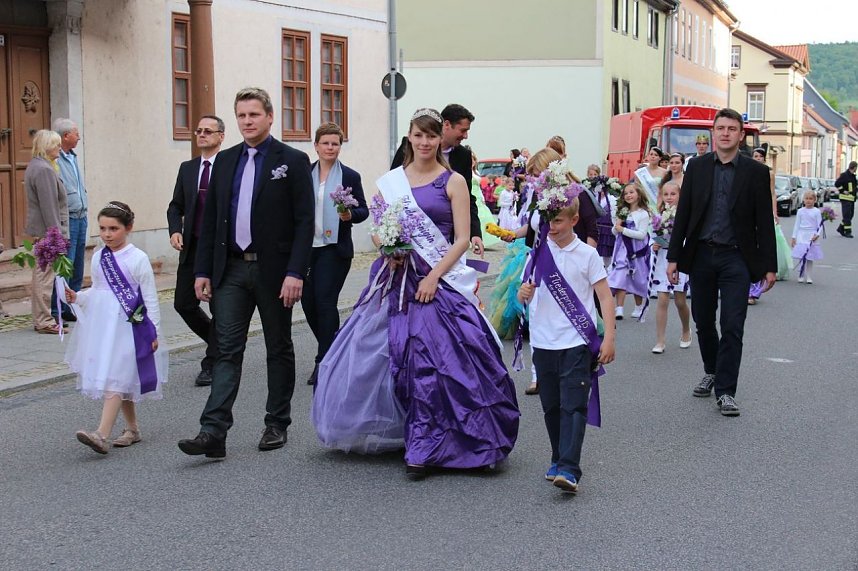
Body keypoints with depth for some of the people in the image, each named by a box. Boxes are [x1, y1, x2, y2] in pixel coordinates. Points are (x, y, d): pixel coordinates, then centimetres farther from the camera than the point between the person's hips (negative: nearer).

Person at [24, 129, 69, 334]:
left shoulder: (34, 166, 16)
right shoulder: (44, 170, -17)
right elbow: (49, 206, -20)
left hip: (38, 230, 11)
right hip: (46, 231, -11)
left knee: (41, 275, 15)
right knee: (45, 276, -6)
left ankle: (40, 319, 22)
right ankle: (44, 321, -2)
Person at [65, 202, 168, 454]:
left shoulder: (138, 258, -8)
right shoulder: (98, 258, 8)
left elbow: (150, 298, -5)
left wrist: (154, 332, -6)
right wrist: (77, 297, 0)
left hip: (128, 326, -6)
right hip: (102, 324, 6)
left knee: (116, 379, -12)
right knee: (122, 380, 14)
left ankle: (102, 435, -19)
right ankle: (132, 429, 26)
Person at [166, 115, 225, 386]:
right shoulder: (187, 168, 11)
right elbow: (176, 206, 14)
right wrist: (175, 231, -4)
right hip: (192, 248, 5)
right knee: (184, 303, 5)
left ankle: (211, 365, 12)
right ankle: (220, 343, 29)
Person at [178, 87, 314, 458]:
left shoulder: (293, 161, -4)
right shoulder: (225, 161, 10)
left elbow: (304, 222, -9)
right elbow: (210, 219, 11)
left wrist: (295, 272, -17)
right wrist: (202, 270, 5)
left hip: (274, 270, -3)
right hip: (232, 269, 3)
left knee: (279, 350, 9)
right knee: (227, 350, -2)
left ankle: (277, 424, 21)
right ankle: (213, 432, -7)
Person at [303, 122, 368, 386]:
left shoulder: (350, 176, 1)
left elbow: (363, 210, 2)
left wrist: (349, 214, -19)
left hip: (334, 248, -4)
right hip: (307, 247, 4)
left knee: (325, 301, -9)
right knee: (308, 302, 7)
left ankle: (324, 360, -1)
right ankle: (332, 350, 29)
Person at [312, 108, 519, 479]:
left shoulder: (453, 182, 1)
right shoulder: (391, 181, 11)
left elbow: (462, 239, -4)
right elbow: (378, 230, 15)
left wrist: (433, 276, -14)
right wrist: (388, 250, -8)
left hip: (439, 281, -4)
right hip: (395, 279, 4)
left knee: (431, 358, -11)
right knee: (381, 355, 2)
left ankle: (423, 447, -2)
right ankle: (387, 432, 22)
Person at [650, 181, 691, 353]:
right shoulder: (659, 215, 6)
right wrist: (654, 246, -4)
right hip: (663, 259, 2)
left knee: (680, 301, 6)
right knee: (662, 300, -3)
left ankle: (686, 331, 34)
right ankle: (660, 341, 1)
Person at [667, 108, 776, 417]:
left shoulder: (756, 172, -1)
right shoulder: (697, 167, 4)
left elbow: (764, 221, 0)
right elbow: (683, 214, 5)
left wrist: (769, 266, -2)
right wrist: (674, 257, 1)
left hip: (736, 258, -2)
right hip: (701, 255, 3)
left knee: (732, 327, -6)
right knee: (703, 321, 14)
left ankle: (725, 391, 0)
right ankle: (711, 372, 36)